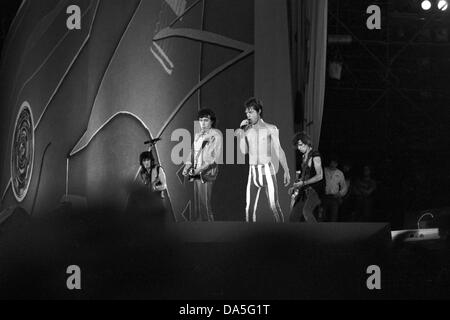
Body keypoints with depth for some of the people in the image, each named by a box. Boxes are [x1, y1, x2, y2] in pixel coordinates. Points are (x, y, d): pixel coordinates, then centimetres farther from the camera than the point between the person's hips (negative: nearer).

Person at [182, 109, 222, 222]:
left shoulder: (216, 135, -3)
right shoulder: (198, 135, 17)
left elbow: (216, 157, -10)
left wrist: (200, 169, -18)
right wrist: (187, 166, 0)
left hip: (208, 172, -6)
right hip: (196, 173, 6)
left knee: (205, 203, -10)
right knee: (197, 203, 5)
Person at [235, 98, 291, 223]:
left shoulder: (270, 128, 0)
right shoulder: (246, 130, 10)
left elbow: (279, 150, -2)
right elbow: (244, 151, 2)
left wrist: (286, 171, -7)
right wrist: (241, 133, -5)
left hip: (268, 171, -3)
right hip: (253, 173, 4)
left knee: (274, 206, -9)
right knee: (249, 209, -1)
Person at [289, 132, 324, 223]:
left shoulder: (315, 156, -9)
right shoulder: (303, 157, 15)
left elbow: (319, 176, -18)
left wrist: (303, 183, -19)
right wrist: (295, 187, 11)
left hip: (314, 190, -8)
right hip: (304, 191, 8)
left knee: (306, 211, -30)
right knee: (293, 218, 5)